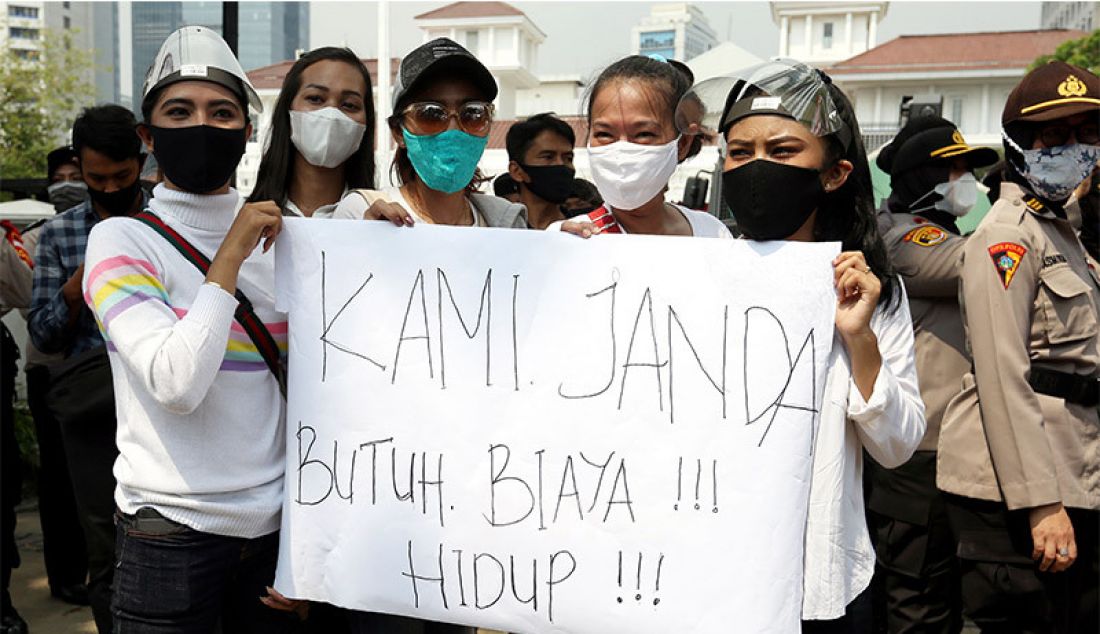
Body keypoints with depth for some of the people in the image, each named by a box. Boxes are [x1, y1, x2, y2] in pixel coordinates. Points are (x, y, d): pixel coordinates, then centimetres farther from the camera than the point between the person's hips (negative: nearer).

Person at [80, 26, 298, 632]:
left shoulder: (273, 235, 7)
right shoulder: (121, 239, -7)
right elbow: (175, 385, -23)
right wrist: (231, 255, -18)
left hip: (277, 520, 5)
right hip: (171, 530, -4)